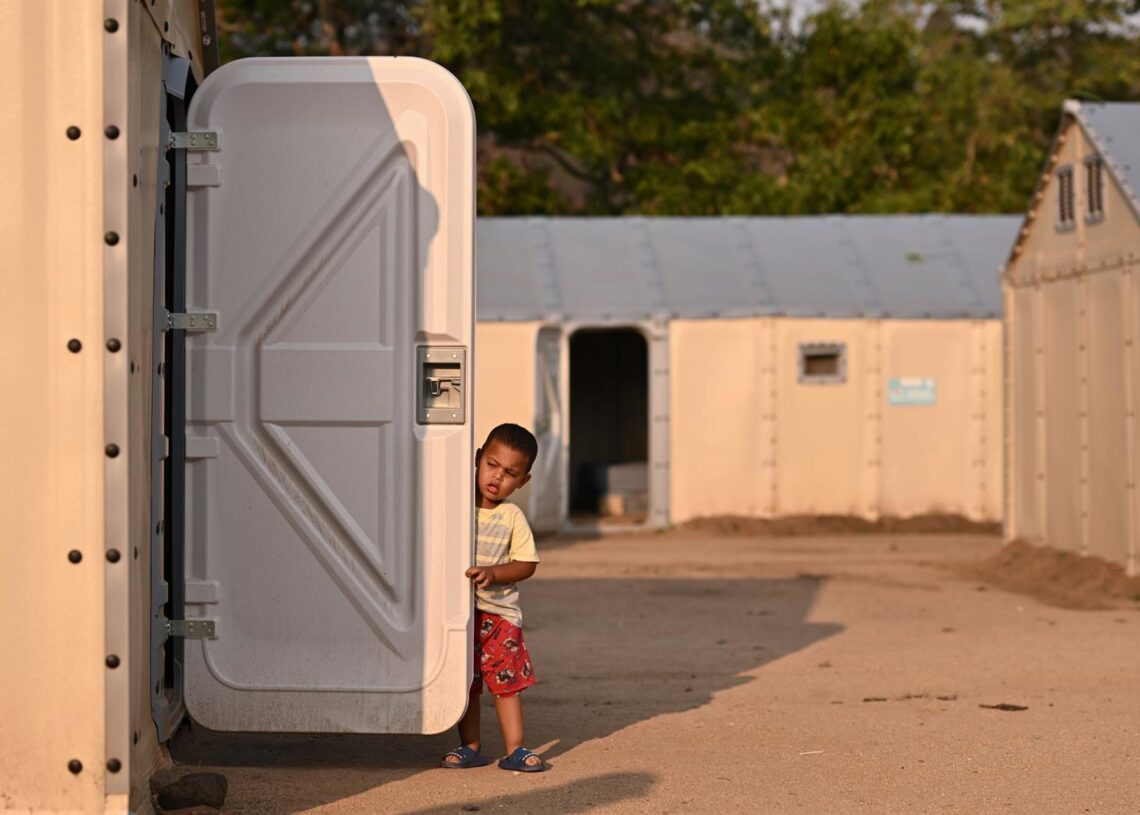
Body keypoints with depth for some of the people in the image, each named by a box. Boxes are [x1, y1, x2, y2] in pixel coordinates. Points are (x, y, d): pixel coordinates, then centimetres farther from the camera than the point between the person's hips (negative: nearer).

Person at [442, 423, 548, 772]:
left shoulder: (512, 518, -4)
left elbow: (527, 564, -4)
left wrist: (492, 574, -19)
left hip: (499, 613, -1)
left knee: (507, 681, 0)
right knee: (465, 684, 8)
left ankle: (515, 749, 5)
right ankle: (470, 747, 16)